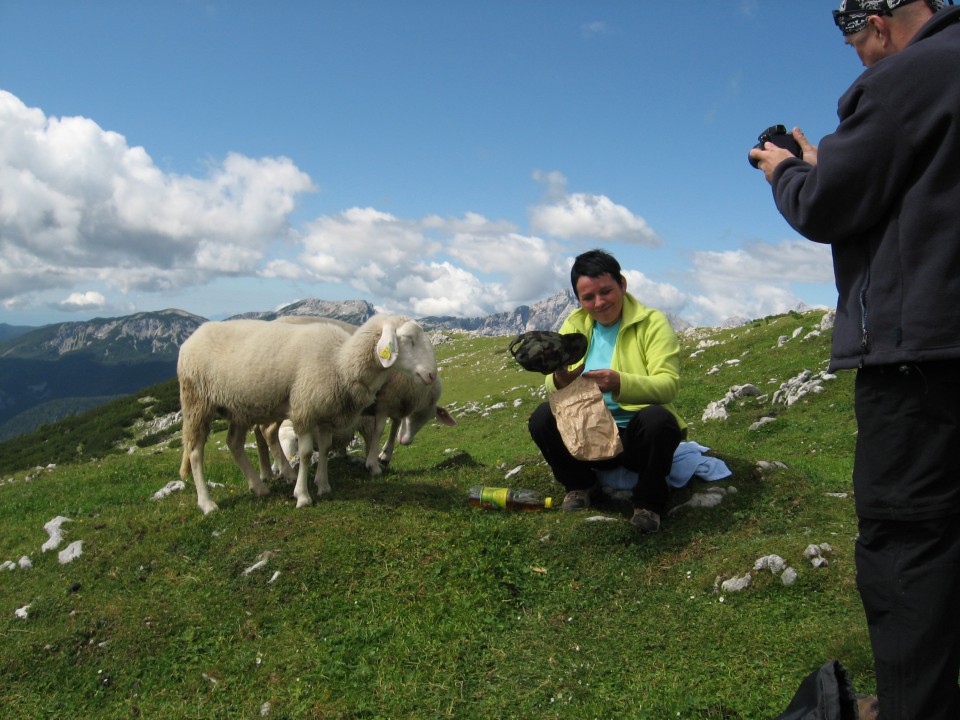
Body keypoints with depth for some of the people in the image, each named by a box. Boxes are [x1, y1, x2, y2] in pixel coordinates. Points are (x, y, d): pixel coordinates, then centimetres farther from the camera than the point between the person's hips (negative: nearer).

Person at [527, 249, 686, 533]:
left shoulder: (653, 322, -6)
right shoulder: (573, 325, 4)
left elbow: (669, 384, -18)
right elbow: (550, 384, -4)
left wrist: (620, 383, -37)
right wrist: (560, 382, -30)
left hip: (638, 434, -3)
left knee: (658, 418, -35)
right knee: (543, 417, -22)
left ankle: (648, 502, -9)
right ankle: (579, 485, 5)